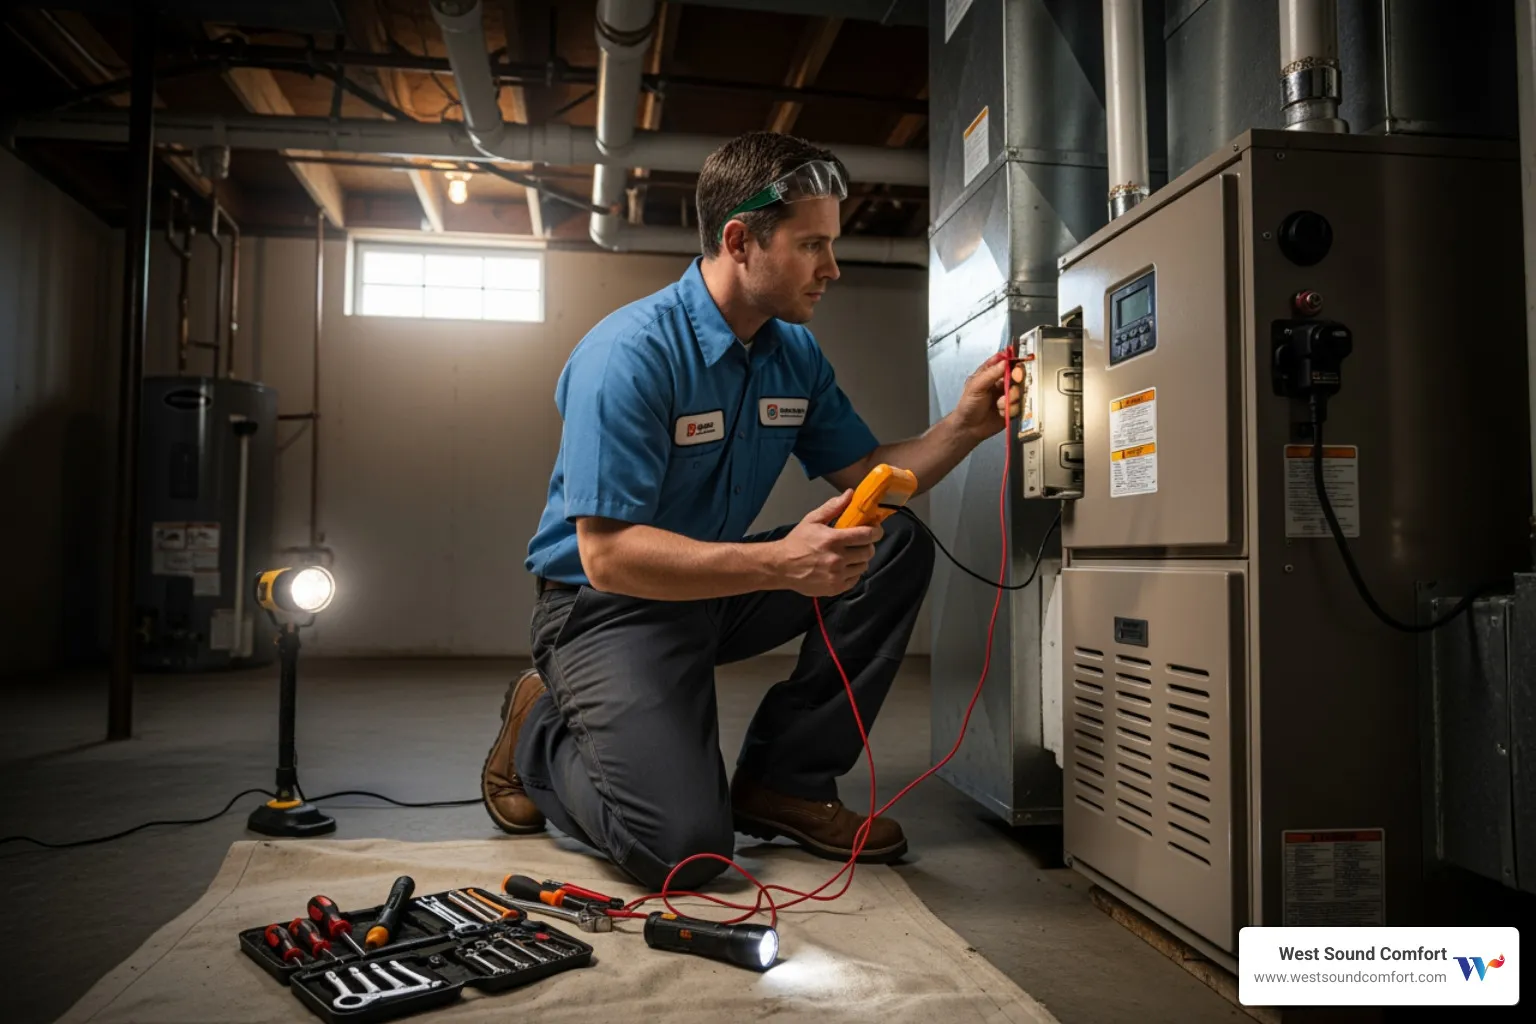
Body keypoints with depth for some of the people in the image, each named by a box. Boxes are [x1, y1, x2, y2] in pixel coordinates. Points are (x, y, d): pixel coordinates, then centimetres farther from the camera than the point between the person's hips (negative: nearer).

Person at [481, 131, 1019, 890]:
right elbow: (607, 555, -28)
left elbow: (868, 480, 4)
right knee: (683, 847, -23)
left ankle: (785, 780, -1)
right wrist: (778, 562, -38)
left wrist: (964, 426, -14)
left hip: (721, 590, 8)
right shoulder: (632, 354, -23)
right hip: (606, 606, -7)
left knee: (897, 549, -10)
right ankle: (541, 734, 9)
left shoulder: (795, 352, 1)